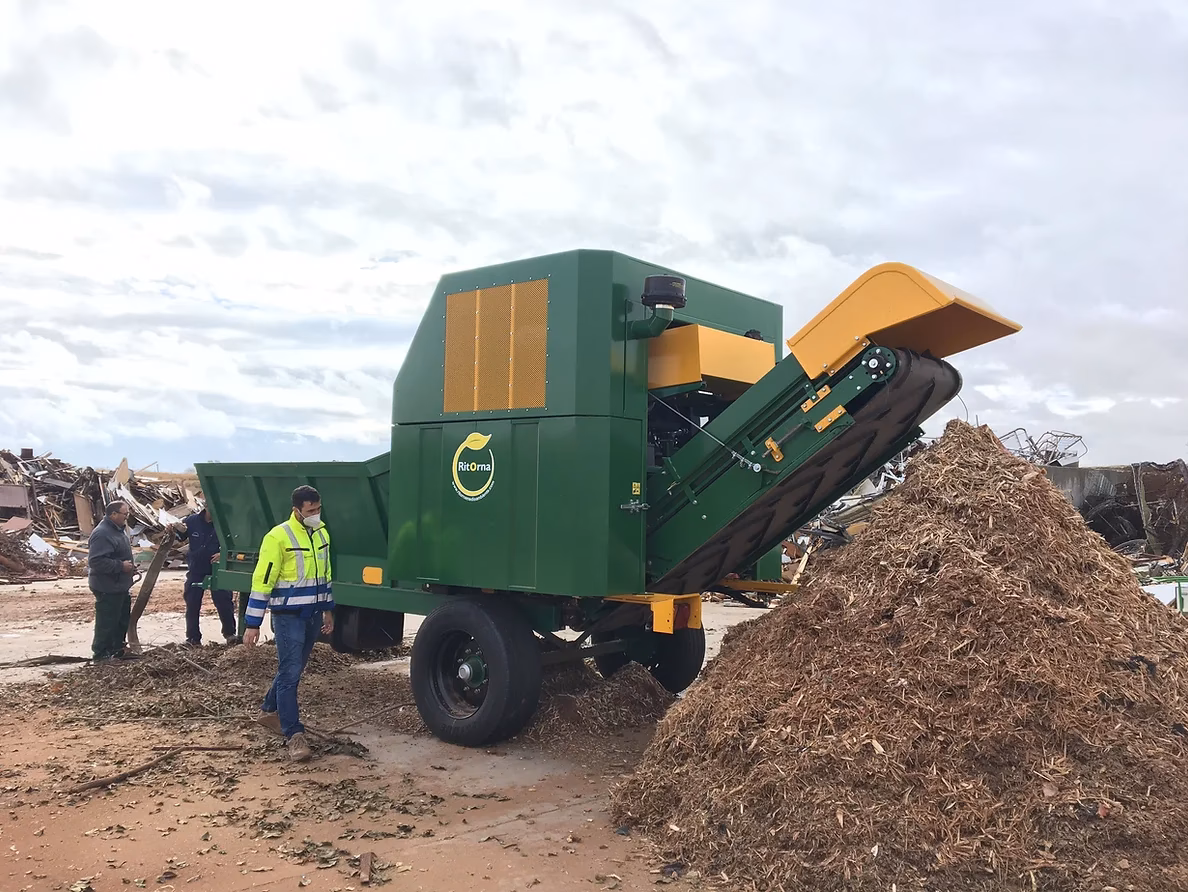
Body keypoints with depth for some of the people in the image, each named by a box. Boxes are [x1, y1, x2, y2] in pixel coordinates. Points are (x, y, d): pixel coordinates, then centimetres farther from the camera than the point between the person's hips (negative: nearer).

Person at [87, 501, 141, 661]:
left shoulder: (117, 530, 12)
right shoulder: (102, 534, -22)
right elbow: (96, 561, -29)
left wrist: (129, 566, 9)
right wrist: (121, 566, -25)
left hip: (120, 587, 11)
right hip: (108, 588, -11)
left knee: (123, 619, 18)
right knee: (107, 622, -2)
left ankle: (119, 649, 29)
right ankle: (101, 653, 9)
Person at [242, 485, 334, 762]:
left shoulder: (321, 533, 7)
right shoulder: (278, 537, -15)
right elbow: (261, 581, -15)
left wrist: (328, 610, 19)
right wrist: (253, 623, -16)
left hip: (313, 615, 7)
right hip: (288, 616, -7)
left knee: (293, 669, 18)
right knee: (289, 673, -7)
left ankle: (268, 711, 38)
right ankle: (294, 735, -5)